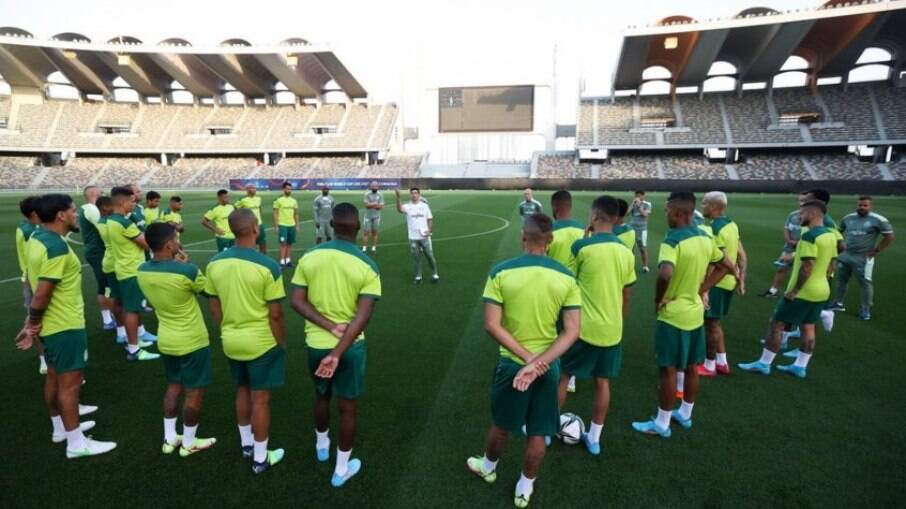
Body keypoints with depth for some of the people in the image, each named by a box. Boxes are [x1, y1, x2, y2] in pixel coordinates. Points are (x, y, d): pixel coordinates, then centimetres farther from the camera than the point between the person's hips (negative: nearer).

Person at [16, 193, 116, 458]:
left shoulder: (36, 237, 5)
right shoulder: (57, 247, -25)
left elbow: (32, 282, 11)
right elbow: (42, 293, -25)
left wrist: (33, 322, 14)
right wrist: (34, 324, -9)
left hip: (51, 324, 10)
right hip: (65, 326, -10)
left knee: (54, 377, 21)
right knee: (70, 383, 1)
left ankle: (61, 428, 38)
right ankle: (77, 443, 12)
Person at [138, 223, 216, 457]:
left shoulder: (142, 271, -6)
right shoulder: (186, 271, -26)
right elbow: (209, 288, -7)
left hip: (165, 340, 7)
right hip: (192, 341, -7)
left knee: (174, 386, 23)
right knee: (194, 392, 10)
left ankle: (169, 438, 34)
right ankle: (189, 442, 24)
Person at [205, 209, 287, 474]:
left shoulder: (215, 263, -6)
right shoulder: (268, 266, -22)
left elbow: (214, 306, 5)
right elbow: (275, 314, -17)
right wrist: (282, 343, -3)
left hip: (231, 341, 5)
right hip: (262, 342, -5)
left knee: (242, 391, 24)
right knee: (260, 399, 8)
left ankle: (246, 444, 42)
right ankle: (260, 458, 23)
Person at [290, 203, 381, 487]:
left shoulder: (309, 257, -6)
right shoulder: (367, 266, -15)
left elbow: (297, 301, -9)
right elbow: (363, 315, -23)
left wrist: (330, 327, -14)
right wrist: (338, 353, -24)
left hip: (315, 343, 4)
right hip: (350, 346, -3)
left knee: (321, 395, 27)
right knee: (347, 406, 14)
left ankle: (321, 446, 52)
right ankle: (342, 469, 29)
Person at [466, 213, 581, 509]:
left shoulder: (501, 272, -15)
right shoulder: (567, 278, -9)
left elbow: (492, 326, -18)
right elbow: (572, 332, -13)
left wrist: (527, 358, -15)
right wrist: (538, 363, -18)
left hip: (511, 363, -1)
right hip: (548, 366, 1)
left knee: (501, 424, 23)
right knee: (538, 433, 19)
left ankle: (488, 467, 49)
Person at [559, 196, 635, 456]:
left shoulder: (582, 246, -15)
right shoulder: (627, 253, 1)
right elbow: (626, 296, 9)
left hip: (584, 327, -4)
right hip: (613, 329, 5)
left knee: (562, 376, 13)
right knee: (603, 382, 16)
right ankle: (594, 438, 28)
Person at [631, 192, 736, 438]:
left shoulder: (673, 240, -23)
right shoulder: (705, 238, 3)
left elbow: (665, 274, -39)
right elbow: (728, 266, 14)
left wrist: (658, 299, -21)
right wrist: (701, 290, 8)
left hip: (673, 315, -8)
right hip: (696, 312, 8)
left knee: (668, 370, 4)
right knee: (691, 367, 19)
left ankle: (661, 424, 16)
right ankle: (685, 414, 35)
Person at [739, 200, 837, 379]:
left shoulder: (809, 235, -21)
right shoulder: (830, 235, 8)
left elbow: (807, 266, -26)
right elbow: (830, 264, 15)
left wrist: (794, 290, -20)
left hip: (803, 291, -9)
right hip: (821, 290, 9)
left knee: (777, 324, -1)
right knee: (808, 327, 14)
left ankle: (764, 364, 5)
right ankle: (800, 366, 22)